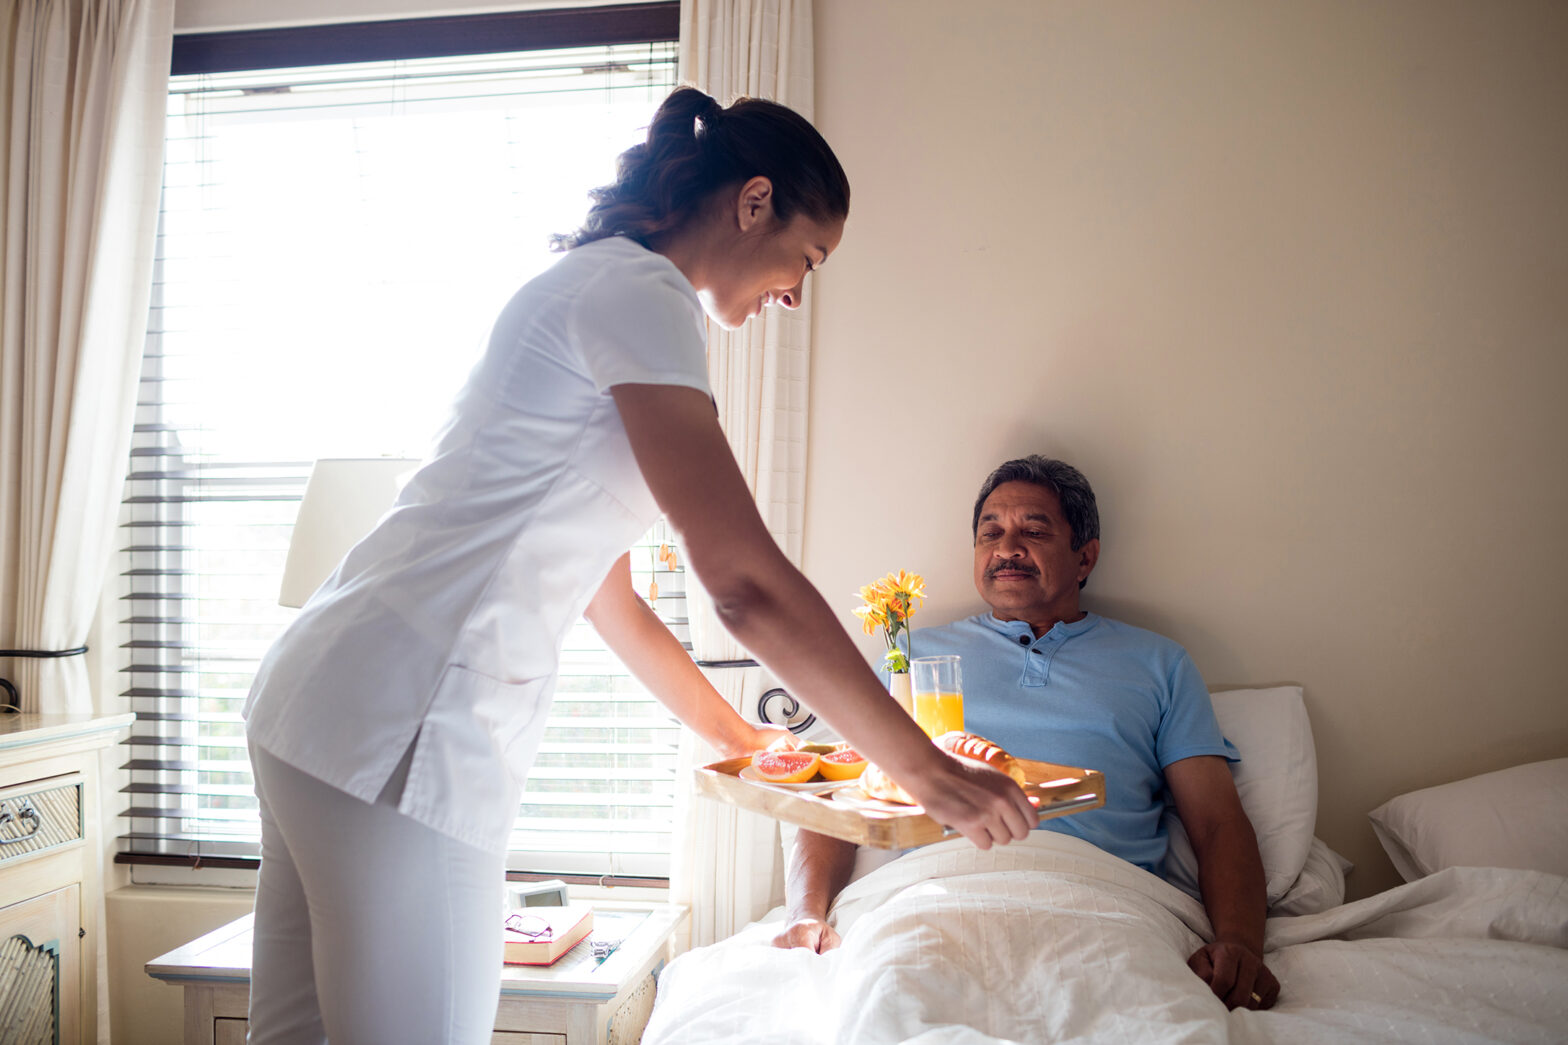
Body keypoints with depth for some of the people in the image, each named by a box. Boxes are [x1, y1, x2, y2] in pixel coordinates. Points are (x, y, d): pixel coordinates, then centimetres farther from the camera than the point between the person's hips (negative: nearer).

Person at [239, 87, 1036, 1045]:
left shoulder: (592, 286, 21)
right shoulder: (637, 293, -10)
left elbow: (607, 593, 22)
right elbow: (745, 582, -19)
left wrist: (736, 736, 26)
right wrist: (926, 769, -11)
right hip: (402, 729, -10)